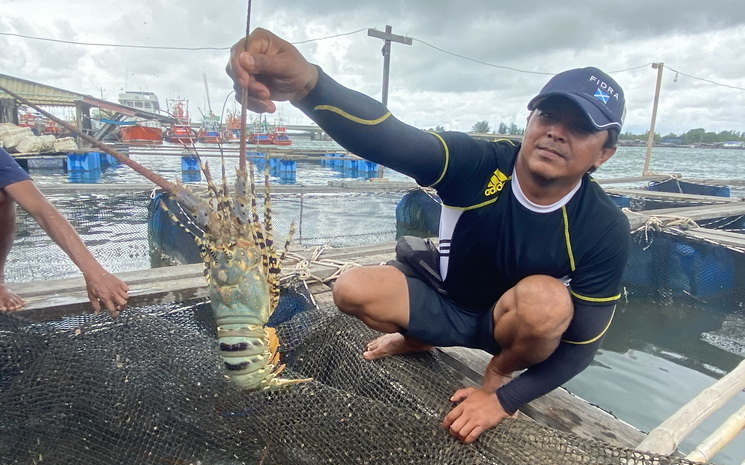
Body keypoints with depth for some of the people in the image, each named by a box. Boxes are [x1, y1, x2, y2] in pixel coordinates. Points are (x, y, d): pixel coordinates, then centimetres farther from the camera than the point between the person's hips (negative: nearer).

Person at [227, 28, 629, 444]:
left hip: (517, 326, -1)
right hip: (447, 306, 1)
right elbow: (389, 137, -47)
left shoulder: (605, 230, -23)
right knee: (353, 290, -19)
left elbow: (582, 345, -15)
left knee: (546, 299, -34)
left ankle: (499, 374, 1)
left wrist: (504, 399, -19)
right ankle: (418, 339, 16)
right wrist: (308, 84, -66)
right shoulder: (479, 164, -26)